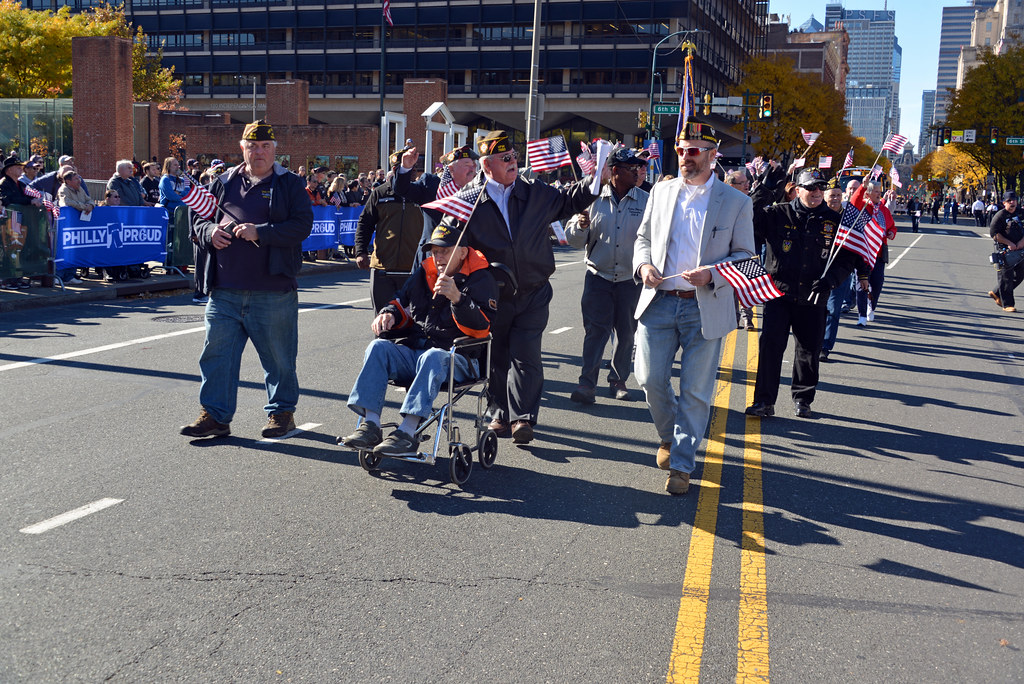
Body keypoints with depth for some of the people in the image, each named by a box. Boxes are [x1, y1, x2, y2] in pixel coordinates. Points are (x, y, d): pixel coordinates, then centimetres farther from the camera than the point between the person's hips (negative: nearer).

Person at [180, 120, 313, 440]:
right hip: (224, 291, 4)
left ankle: (281, 411, 23)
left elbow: (302, 226, -10)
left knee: (279, 358, 7)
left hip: (272, 292, -3)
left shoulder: (290, 184, 2)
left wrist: (260, 232, -19)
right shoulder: (224, 182, 14)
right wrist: (210, 232, -4)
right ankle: (215, 415, 15)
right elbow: (198, 217, 19)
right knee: (217, 353, 5)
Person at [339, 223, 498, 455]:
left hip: (456, 359, -6)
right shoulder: (424, 273, 17)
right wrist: (389, 314, 7)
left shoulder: (481, 280, 0)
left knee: (433, 357, -38)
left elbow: (480, 329, -14)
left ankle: (407, 432, -45)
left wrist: (457, 298, -28)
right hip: (412, 351, 6)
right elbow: (402, 304, 31)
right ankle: (370, 425, -29)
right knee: (378, 347, -20)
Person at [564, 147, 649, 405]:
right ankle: (587, 383, -3)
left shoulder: (645, 201, 1)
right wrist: (579, 226, -18)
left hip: (630, 279, 1)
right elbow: (575, 240, 4)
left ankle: (618, 381, 23)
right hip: (598, 276, -1)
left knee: (626, 333, 9)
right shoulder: (594, 199, 1)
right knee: (594, 330, -6)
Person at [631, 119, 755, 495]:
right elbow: (643, 237, 18)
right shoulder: (661, 191, 9)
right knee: (650, 378, 1)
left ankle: (682, 464, 14)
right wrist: (643, 264, -4)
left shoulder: (737, 202, -1)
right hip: (659, 301, 3)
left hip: (706, 307, -3)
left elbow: (745, 256, 1)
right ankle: (669, 435, 30)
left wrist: (712, 275, -17)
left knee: (696, 390, 1)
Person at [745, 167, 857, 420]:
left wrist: (830, 280, -8)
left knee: (809, 350, 10)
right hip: (779, 292, -2)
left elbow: (847, 259, 7)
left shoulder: (834, 221, 5)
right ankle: (764, 401, -3)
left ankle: (802, 399, 29)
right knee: (770, 344, -11)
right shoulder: (777, 215, 0)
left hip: (813, 298, 2)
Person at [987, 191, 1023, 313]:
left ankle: (996, 293, 27)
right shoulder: (1000, 215, -8)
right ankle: (1007, 304, 5)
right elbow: (994, 233, -13)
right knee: (1006, 277, -3)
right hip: (1005, 251, -6)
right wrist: (1009, 243, -17)